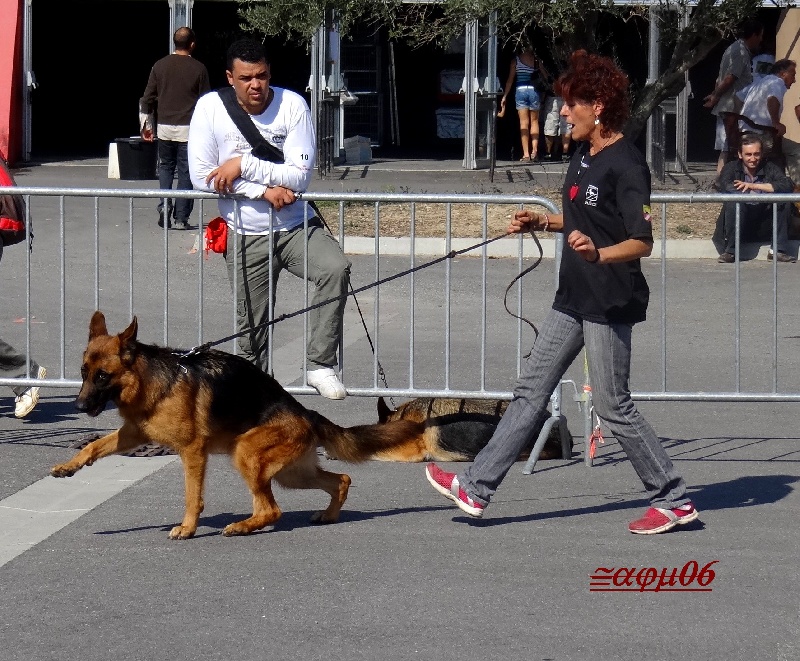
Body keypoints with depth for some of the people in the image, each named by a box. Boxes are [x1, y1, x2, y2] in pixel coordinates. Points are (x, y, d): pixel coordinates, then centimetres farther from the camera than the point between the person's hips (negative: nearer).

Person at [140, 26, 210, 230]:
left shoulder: (160, 66, 2)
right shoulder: (198, 69, -5)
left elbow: (147, 98, 6)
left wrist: (146, 124, 16)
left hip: (164, 127, 2)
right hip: (188, 129, -2)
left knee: (165, 166, 19)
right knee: (185, 173, 4)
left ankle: (164, 205, -1)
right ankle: (181, 218, 3)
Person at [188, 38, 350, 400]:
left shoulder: (292, 105, -9)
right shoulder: (210, 108, -8)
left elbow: (300, 176, -14)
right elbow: (201, 176, -11)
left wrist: (243, 165, -20)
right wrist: (264, 190, -16)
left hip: (295, 225, 0)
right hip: (245, 235, 1)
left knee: (336, 267, -28)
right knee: (252, 328, 4)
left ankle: (320, 364, -21)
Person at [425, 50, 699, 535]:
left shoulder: (626, 163, -18)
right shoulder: (584, 157, 11)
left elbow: (641, 241, -23)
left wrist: (598, 253, -40)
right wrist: (542, 222, 12)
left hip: (612, 303, -10)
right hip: (575, 298, 10)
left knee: (613, 404, -3)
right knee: (532, 388, 9)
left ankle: (675, 500, 8)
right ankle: (476, 488, 12)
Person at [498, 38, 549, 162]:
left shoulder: (515, 60, 1)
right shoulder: (536, 60, 3)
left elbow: (510, 80, 0)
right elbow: (545, 76, 5)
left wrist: (504, 96, 4)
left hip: (520, 91, -1)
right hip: (534, 91, 1)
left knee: (524, 123, 2)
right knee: (534, 121, 13)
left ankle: (526, 154, -2)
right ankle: (534, 151, 2)